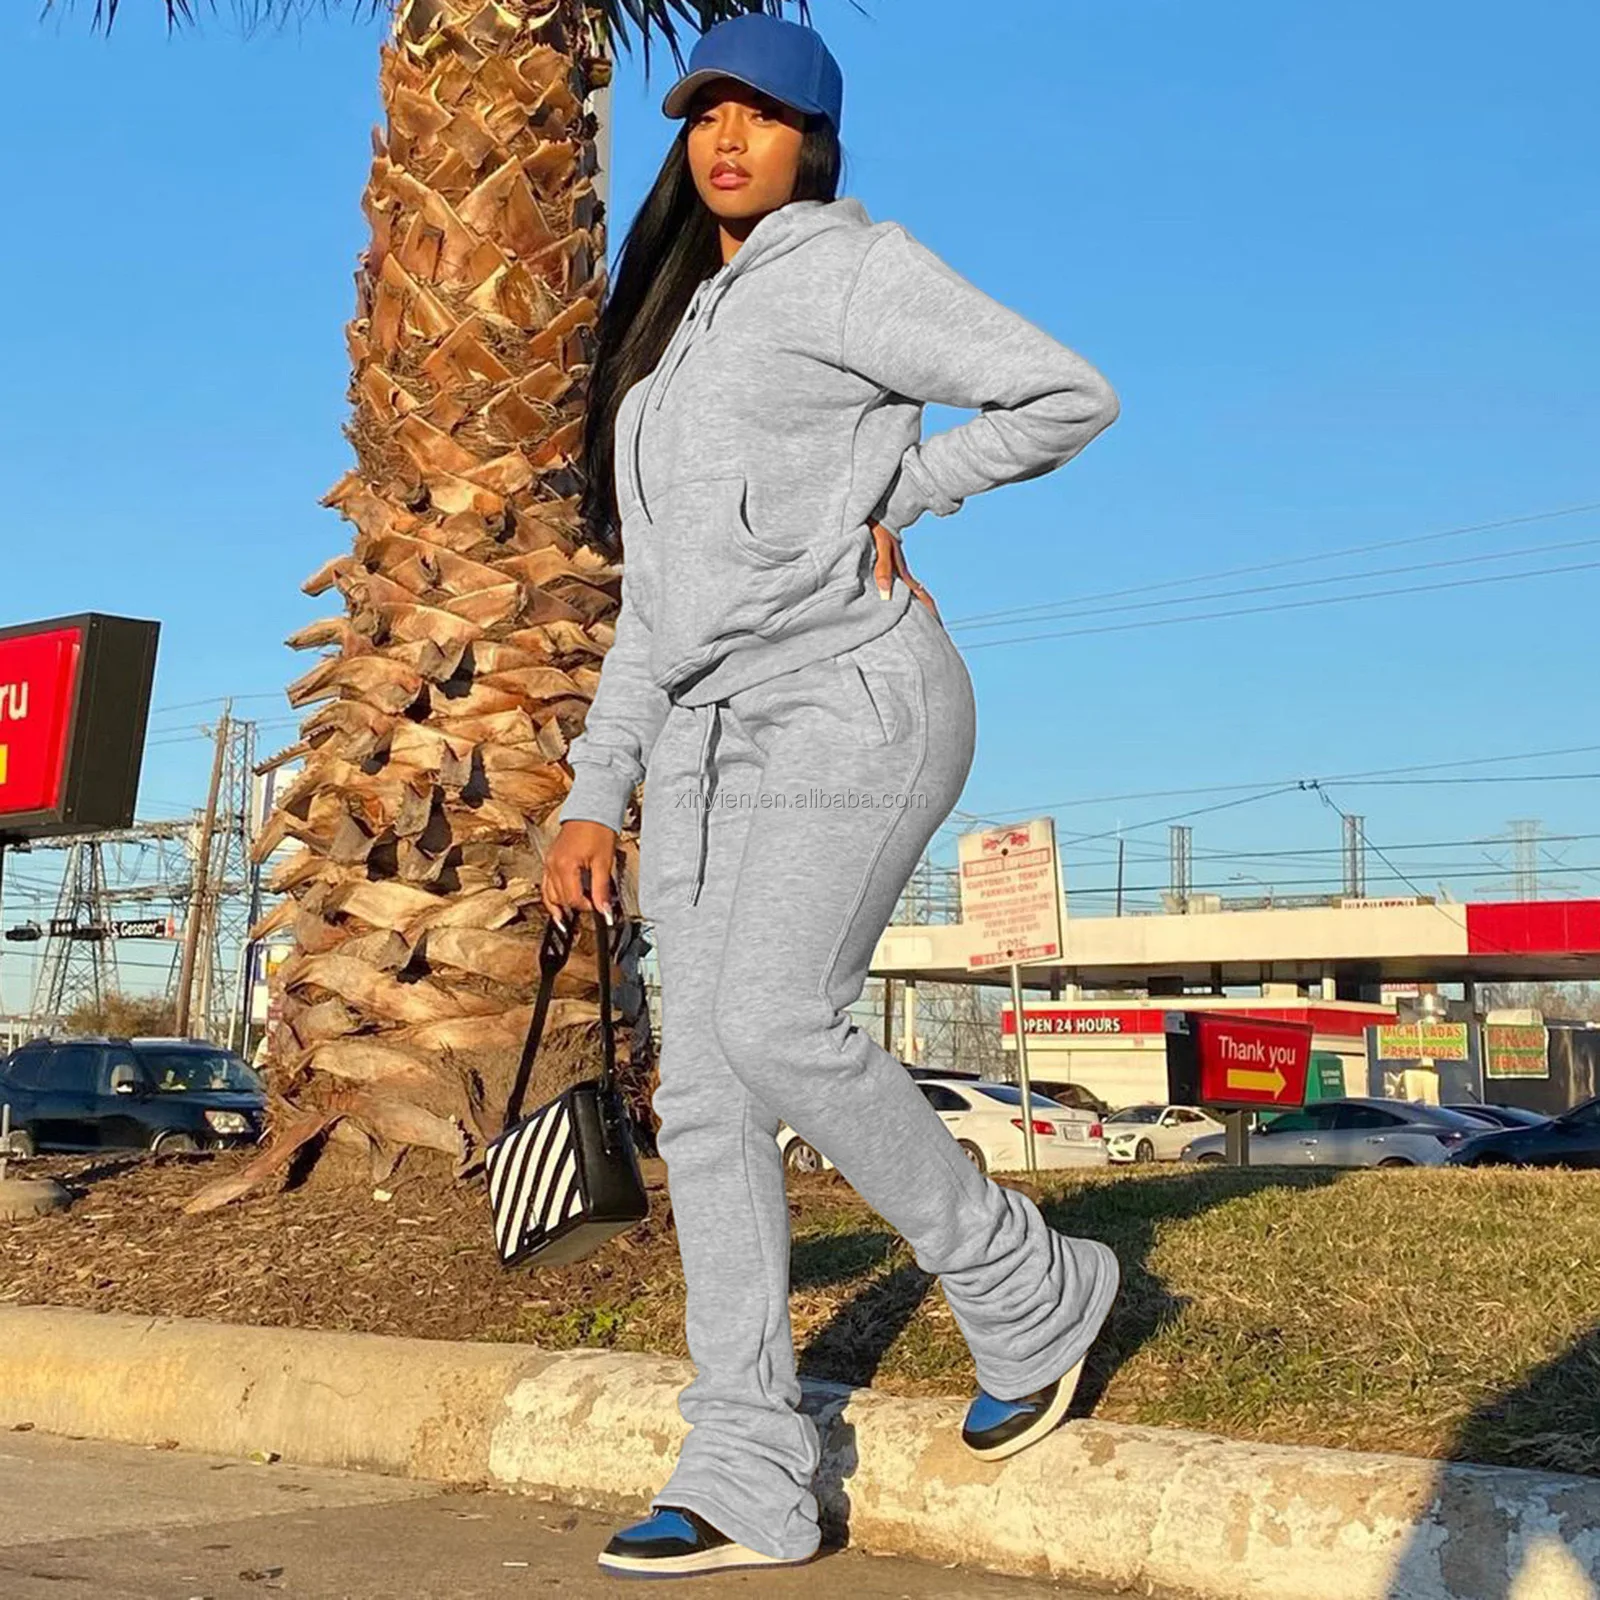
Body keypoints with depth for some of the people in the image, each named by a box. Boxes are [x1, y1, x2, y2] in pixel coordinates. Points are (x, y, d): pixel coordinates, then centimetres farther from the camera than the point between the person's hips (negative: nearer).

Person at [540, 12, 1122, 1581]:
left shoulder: (846, 266, 1)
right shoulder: (673, 344, 24)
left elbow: (1067, 394, -5)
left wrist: (883, 499, -4)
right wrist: (594, 794, 14)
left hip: (853, 694, -8)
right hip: (714, 733, 8)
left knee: (774, 1025, -22)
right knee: (704, 1087, -2)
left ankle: (1029, 1291, 1)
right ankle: (747, 1481, 1)